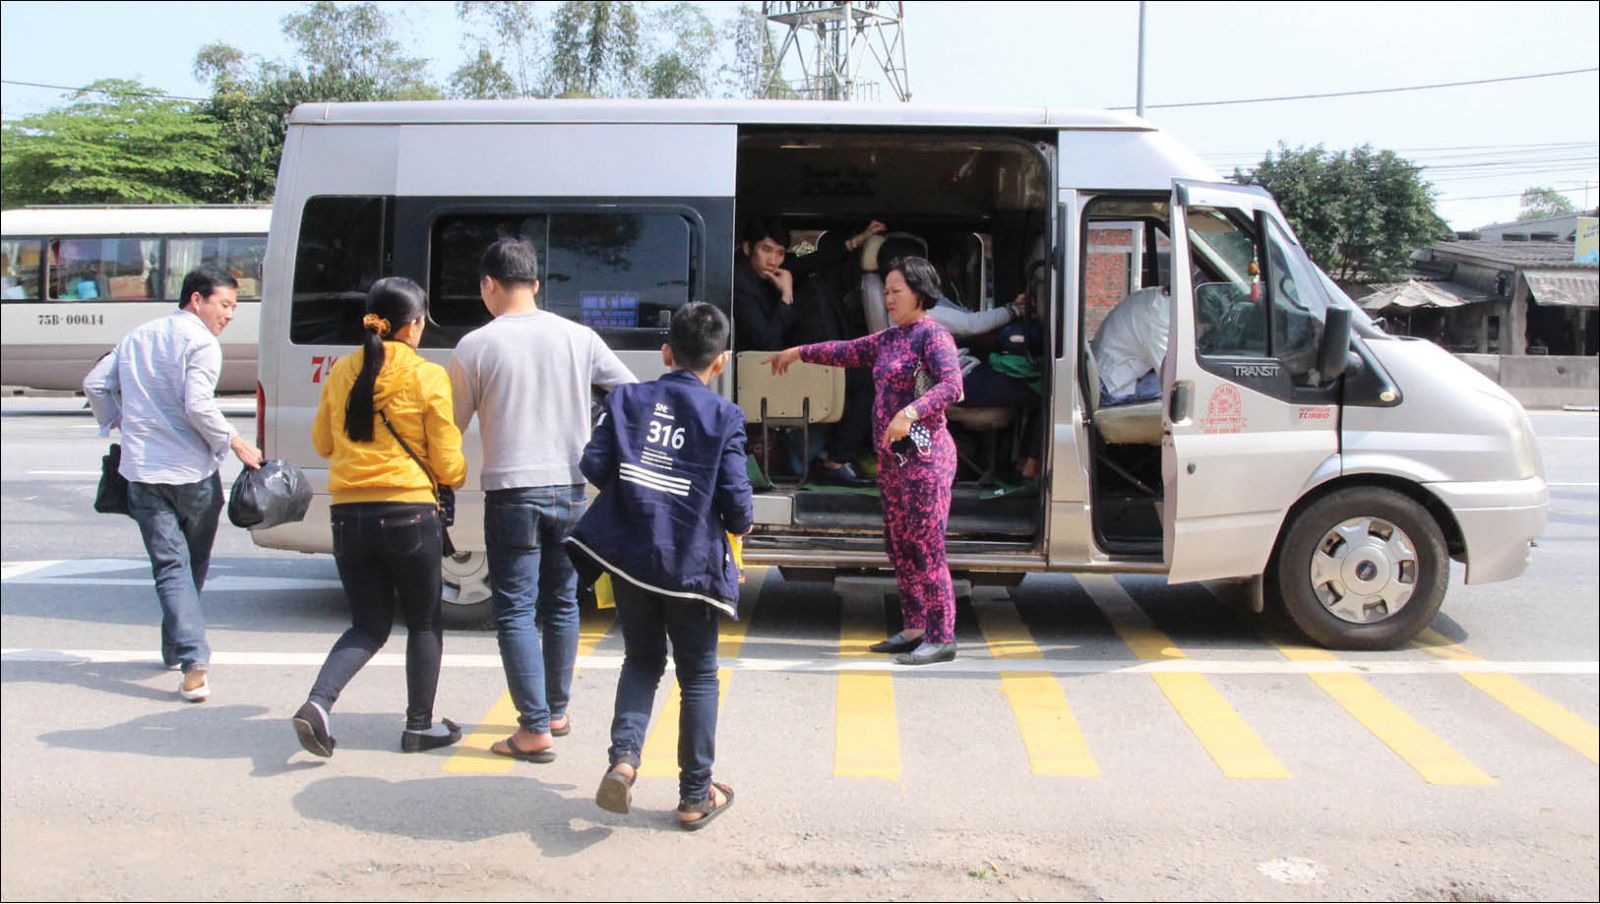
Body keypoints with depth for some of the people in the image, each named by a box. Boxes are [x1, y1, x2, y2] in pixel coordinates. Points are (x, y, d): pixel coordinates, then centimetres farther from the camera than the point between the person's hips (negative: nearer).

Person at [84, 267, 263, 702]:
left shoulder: (136, 337, 15)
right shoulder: (200, 343, -9)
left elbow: (94, 383, 17)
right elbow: (197, 406, -20)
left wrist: (121, 423, 28)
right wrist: (236, 443, -10)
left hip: (143, 472, 5)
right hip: (192, 472, -4)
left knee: (170, 565, 0)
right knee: (193, 565, 15)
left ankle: (192, 662, -11)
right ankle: (176, 648, 27)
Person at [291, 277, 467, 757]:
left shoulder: (342, 371, 5)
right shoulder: (426, 376, -8)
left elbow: (322, 442, 17)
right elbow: (448, 463, -5)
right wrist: (458, 476, 17)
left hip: (348, 515, 5)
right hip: (409, 515, -4)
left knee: (368, 624, 16)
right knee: (425, 622, 14)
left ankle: (318, 703, -5)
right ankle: (420, 726, 21)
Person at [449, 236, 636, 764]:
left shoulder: (476, 345, -5)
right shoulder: (578, 337, 3)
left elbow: (453, 425, 1)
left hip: (512, 493, -4)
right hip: (568, 489, 4)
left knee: (515, 611, 1)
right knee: (562, 604, 17)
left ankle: (535, 730, -2)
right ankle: (556, 711, 28)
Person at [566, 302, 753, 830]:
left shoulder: (627, 400, 2)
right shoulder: (724, 416, -6)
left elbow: (594, 466, -3)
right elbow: (736, 498, -9)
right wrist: (739, 526, 12)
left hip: (630, 558, 3)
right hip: (692, 564, -2)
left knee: (641, 661, 20)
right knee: (698, 676, 11)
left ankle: (624, 755, -1)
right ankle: (695, 796, 17)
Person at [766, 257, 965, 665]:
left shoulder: (933, 335, -11)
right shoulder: (890, 338, 16)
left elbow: (951, 384, -25)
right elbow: (849, 352, 31)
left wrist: (909, 413, -37)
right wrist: (801, 352, 36)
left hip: (923, 455, -9)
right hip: (892, 456, 9)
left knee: (925, 546, -9)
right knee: (898, 543, 12)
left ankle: (941, 637, -3)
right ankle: (915, 629, 21)